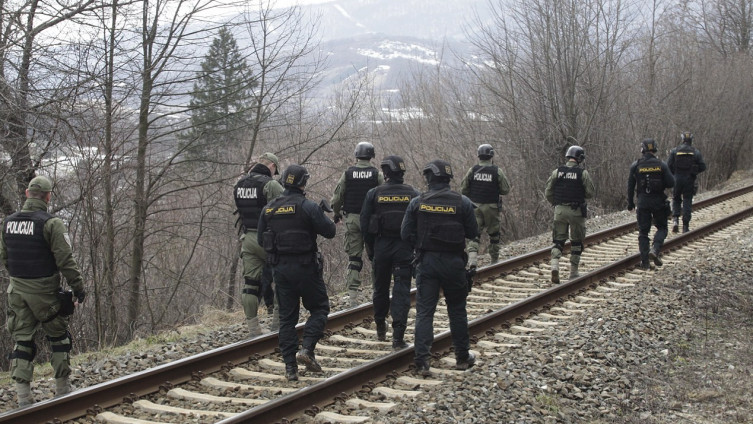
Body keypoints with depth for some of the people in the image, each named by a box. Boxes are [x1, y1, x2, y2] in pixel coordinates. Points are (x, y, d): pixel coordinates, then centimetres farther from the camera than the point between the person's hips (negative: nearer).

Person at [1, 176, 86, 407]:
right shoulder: (51, 223, -16)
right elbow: (66, 260, -18)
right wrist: (79, 289, -10)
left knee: (22, 340, 9)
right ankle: (62, 388, 14)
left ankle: (23, 395, 4)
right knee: (59, 337, 12)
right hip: (44, 292, -5)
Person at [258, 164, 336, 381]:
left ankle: (290, 366, 7)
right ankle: (306, 349, -8)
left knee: (287, 316, 9)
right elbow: (329, 231, -11)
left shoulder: (269, 209, 5)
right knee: (319, 308, 11)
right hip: (305, 266, -5)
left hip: (280, 268, 5)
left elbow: (261, 239, 10)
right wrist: (324, 217, 8)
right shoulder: (308, 207, -13)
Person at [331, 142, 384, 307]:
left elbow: (336, 198, 2)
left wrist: (337, 213, 19)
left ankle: (352, 297, -1)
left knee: (353, 258, 4)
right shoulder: (377, 174, -3)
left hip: (351, 219, 1)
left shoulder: (347, 174, 1)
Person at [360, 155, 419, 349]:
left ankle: (380, 327, 32)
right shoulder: (413, 194, -1)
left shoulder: (374, 194, -2)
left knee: (381, 288, 17)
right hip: (405, 247, -1)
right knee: (402, 290, -2)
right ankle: (398, 336, -10)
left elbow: (364, 223, 1)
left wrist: (369, 247, 12)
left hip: (381, 246, 1)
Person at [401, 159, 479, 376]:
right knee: (457, 311, 14)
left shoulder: (417, 202, -5)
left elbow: (405, 234, -3)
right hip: (454, 262, 0)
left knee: (424, 312, 2)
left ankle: (422, 362, -5)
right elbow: (473, 233, -1)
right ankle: (462, 357, 24)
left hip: (426, 261, 0)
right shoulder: (462, 202, -6)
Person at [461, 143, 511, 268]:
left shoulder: (472, 170, -2)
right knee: (493, 233, 15)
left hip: (474, 206, 1)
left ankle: (472, 260, -17)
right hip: (491, 207, -1)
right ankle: (494, 259, 26)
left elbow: (463, 189, 2)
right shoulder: (497, 171, -7)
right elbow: (505, 190, -3)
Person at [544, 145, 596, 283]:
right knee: (576, 242, 11)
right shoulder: (583, 173, -7)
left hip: (560, 210, 2)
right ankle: (573, 272, 15)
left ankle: (555, 265, -15)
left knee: (558, 240, 8)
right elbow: (590, 193, -6)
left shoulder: (557, 172, 2)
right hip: (576, 211, -2)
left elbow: (548, 193, 3)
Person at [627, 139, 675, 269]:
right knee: (662, 228, 15)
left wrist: (630, 203, 10)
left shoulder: (636, 166, -2)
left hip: (643, 203, 1)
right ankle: (655, 250, -9)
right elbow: (671, 183, -7)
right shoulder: (661, 165, -5)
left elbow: (630, 186, 1)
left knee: (643, 231, 7)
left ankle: (645, 261, 4)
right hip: (659, 202, -1)